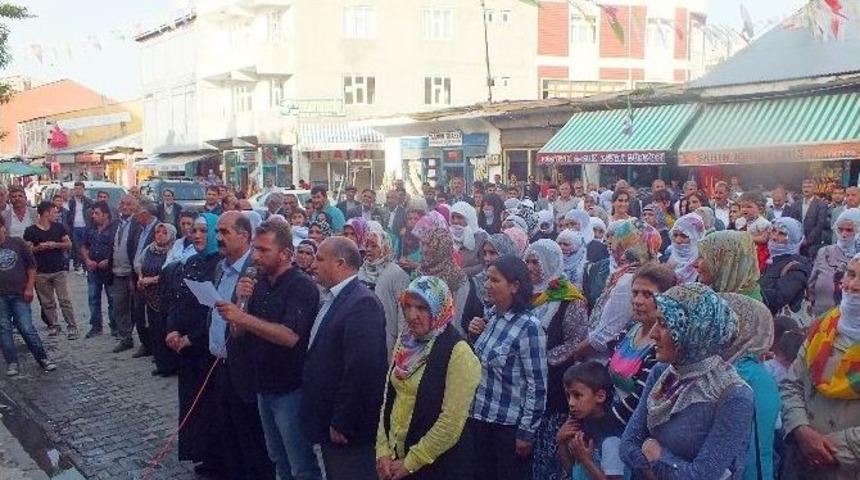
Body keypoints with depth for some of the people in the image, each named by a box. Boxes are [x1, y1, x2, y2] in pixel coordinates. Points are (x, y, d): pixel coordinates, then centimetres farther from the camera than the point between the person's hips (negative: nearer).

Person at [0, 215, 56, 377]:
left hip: (19, 294, -1)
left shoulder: (17, 243, -1)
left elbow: (31, 265, 5)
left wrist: (29, 288, 0)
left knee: (27, 328, -3)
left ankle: (43, 358, 7)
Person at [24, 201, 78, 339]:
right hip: (41, 273, 0)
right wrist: (39, 247, -19)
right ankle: (54, 325, 18)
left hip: (60, 270, 0)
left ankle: (72, 326, 0)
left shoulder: (59, 227, 6)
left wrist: (55, 244, -11)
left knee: (65, 300, -4)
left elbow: (69, 244, 5)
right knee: (47, 303, 7)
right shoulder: (31, 231, -1)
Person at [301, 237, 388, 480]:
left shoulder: (362, 303, -20)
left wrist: (342, 423, -21)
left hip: (348, 428, -9)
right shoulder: (330, 298, 10)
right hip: (327, 421, 9)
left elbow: (362, 368, -26)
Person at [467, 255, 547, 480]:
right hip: (480, 417, 7)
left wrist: (527, 432, -15)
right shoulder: (491, 315, 2)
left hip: (510, 424, -7)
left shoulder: (528, 326, -18)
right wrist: (474, 335, -3)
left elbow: (537, 385, -16)